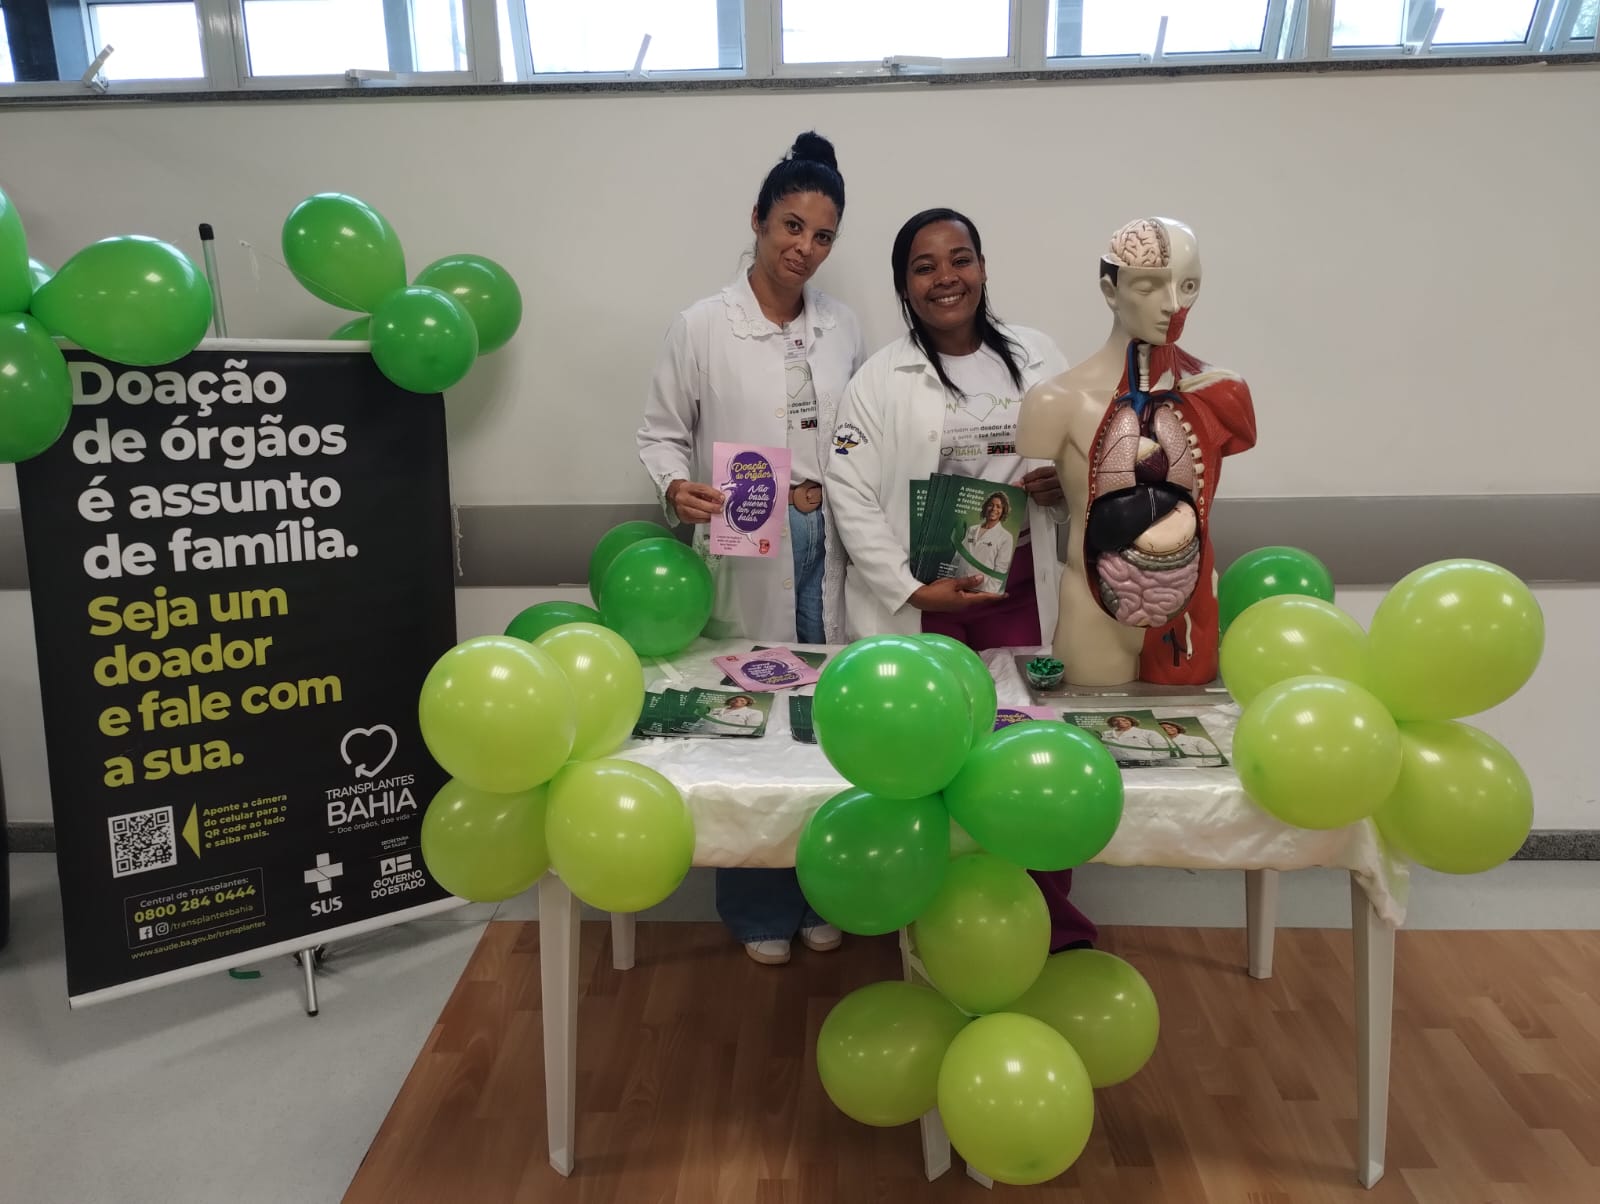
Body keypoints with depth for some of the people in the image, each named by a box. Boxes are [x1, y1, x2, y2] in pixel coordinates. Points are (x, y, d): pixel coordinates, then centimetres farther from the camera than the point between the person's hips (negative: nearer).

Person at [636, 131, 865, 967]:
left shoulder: (844, 330, 10)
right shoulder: (702, 326, -1)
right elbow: (660, 434, 2)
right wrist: (676, 489, -19)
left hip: (828, 551, 3)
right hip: (744, 557, -3)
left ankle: (821, 897, 26)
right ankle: (760, 911, 21)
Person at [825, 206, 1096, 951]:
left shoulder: (1038, 358, 7)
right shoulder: (880, 378, -1)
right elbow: (850, 494, -6)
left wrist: (1065, 480, -7)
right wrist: (910, 590, -13)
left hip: (1019, 593, 2)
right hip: (919, 601, -2)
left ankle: (1051, 918, 21)